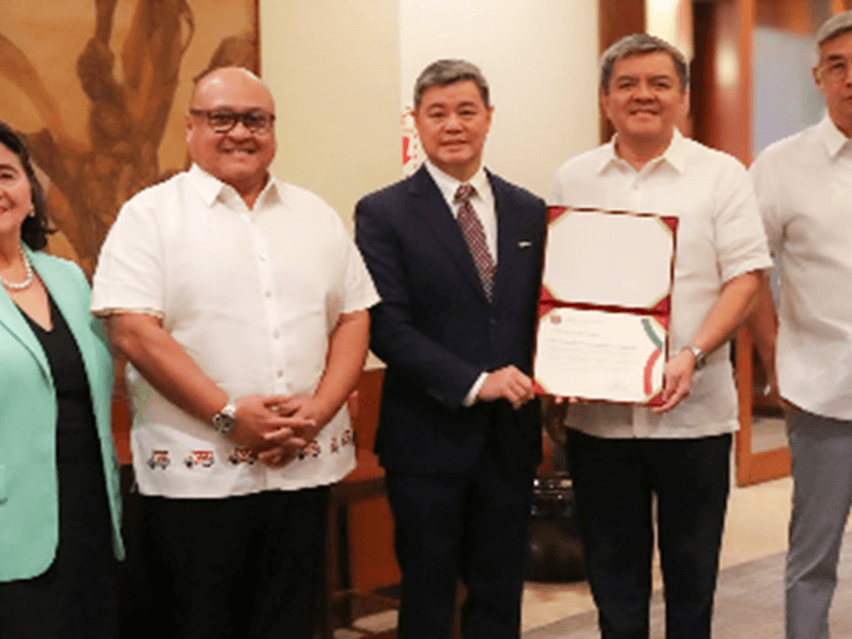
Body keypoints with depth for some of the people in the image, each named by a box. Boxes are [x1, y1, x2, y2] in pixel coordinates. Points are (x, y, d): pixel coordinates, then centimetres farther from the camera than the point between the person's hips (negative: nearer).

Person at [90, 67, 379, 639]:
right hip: (195, 474, -4)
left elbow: (355, 318, 9)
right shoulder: (151, 214, -2)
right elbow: (133, 331, -11)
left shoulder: (317, 216, 12)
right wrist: (229, 414, -16)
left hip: (306, 466, 4)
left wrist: (318, 410, -7)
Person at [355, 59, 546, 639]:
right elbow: (387, 327, -12)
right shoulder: (383, 214, -4)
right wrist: (474, 383, -19)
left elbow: (543, 313, 9)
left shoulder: (529, 212, 8)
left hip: (512, 434, 4)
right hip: (429, 437, -3)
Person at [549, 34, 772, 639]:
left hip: (694, 410, -2)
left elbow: (745, 276, -5)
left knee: (692, 571, 10)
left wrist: (691, 357, -19)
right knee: (612, 570, 13)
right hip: (596, 412, 2)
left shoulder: (721, 175, -1)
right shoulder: (572, 179, 7)